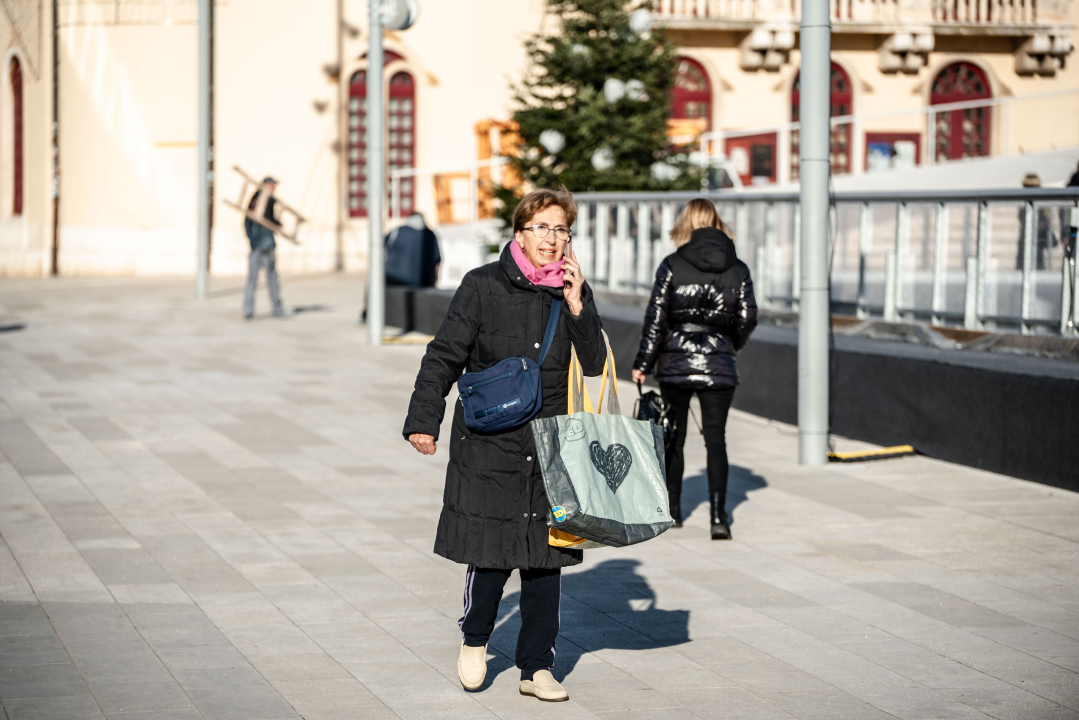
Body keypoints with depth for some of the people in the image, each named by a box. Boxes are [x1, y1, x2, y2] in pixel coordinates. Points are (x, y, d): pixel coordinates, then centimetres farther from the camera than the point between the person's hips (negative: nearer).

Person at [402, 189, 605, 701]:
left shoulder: (575, 292, 6)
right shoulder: (483, 287, -3)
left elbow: (595, 364, 1)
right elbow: (444, 356, -2)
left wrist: (575, 304, -10)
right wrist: (424, 419, -9)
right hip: (490, 446, -3)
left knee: (545, 557, 4)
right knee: (491, 550, -4)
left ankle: (536, 667, 14)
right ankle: (474, 639, 24)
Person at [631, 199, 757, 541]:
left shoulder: (672, 265, -6)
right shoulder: (738, 269, 1)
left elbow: (656, 317, -6)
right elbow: (748, 317, 3)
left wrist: (643, 364, 0)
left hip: (676, 362, -1)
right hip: (719, 365, 1)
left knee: (673, 437, 12)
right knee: (716, 438, 2)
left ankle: (672, 510, 21)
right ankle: (718, 515, -10)